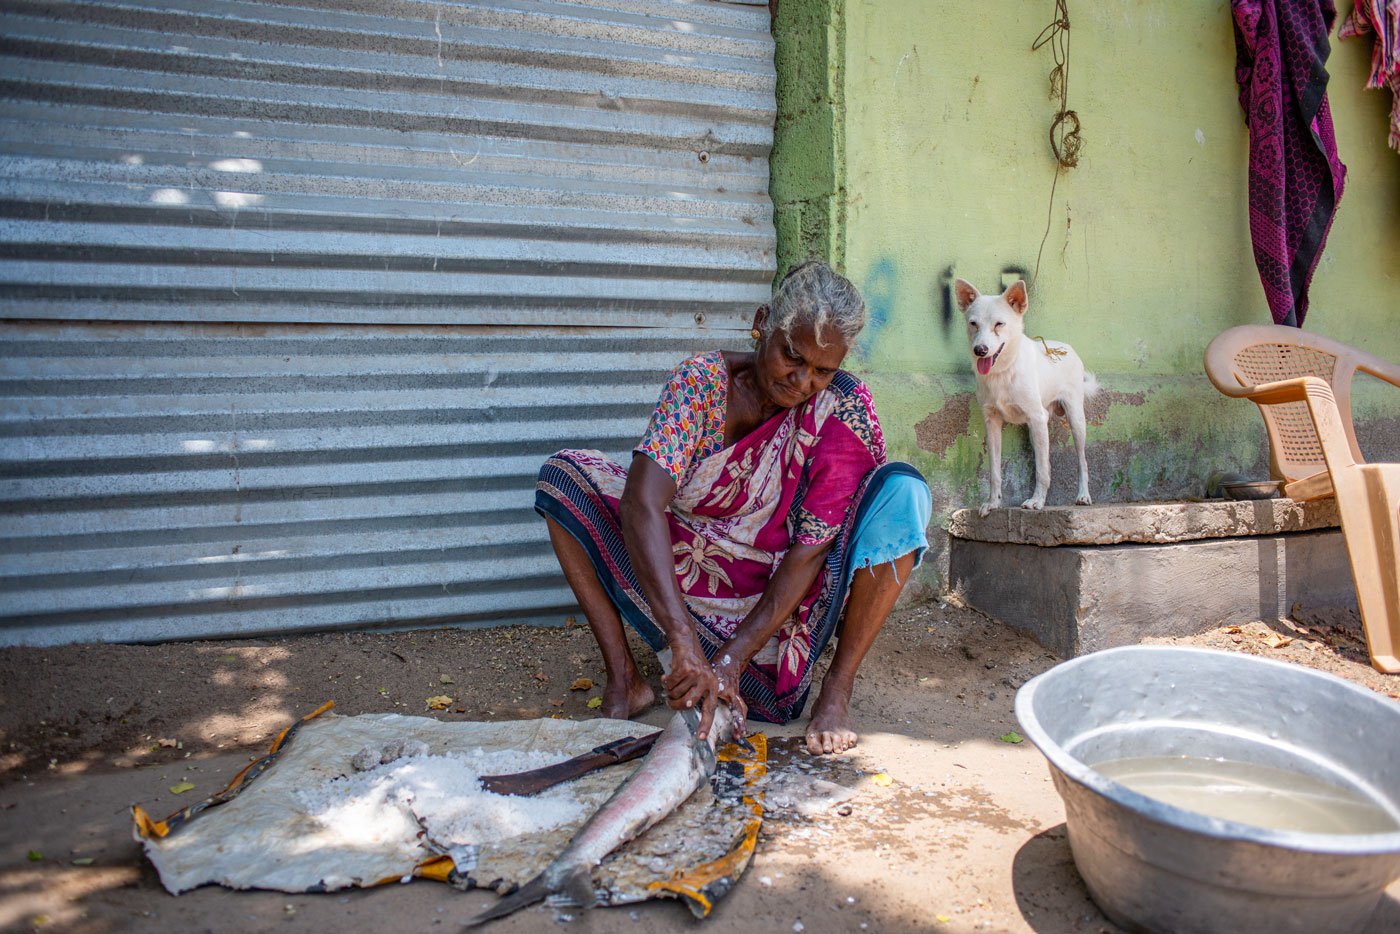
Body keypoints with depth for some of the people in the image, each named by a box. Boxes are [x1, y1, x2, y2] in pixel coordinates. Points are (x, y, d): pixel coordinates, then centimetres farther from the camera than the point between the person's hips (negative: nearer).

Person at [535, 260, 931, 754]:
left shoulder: (843, 407, -16)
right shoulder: (704, 378, -16)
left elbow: (811, 549, -21)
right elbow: (643, 502, -30)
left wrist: (731, 659, -30)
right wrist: (683, 639, -42)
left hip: (788, 599, -1)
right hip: (690, 584, 1)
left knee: (901, 490, -25)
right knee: (564, 475, -15)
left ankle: (838, 687, -13)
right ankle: (624, 679, -12)